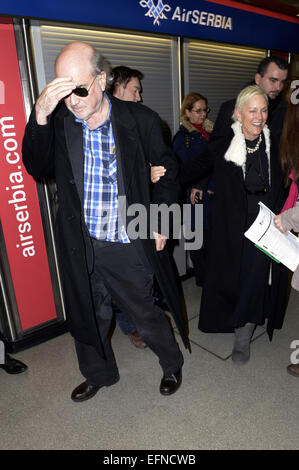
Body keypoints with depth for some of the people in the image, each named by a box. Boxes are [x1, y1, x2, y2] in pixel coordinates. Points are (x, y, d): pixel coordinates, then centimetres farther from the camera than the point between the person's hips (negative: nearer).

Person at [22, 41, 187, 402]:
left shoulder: (140, 120, -8)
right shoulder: (57, 121, -3)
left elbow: (168, 169, 3)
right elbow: (36, 168, -13)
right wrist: (39, 116, -27)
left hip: (128, 246, -2)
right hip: (80, 246, 3)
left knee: (145, 314, 14)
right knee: (88, 316, 20)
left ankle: (172, 364, 46)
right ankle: (99, 373, 50)